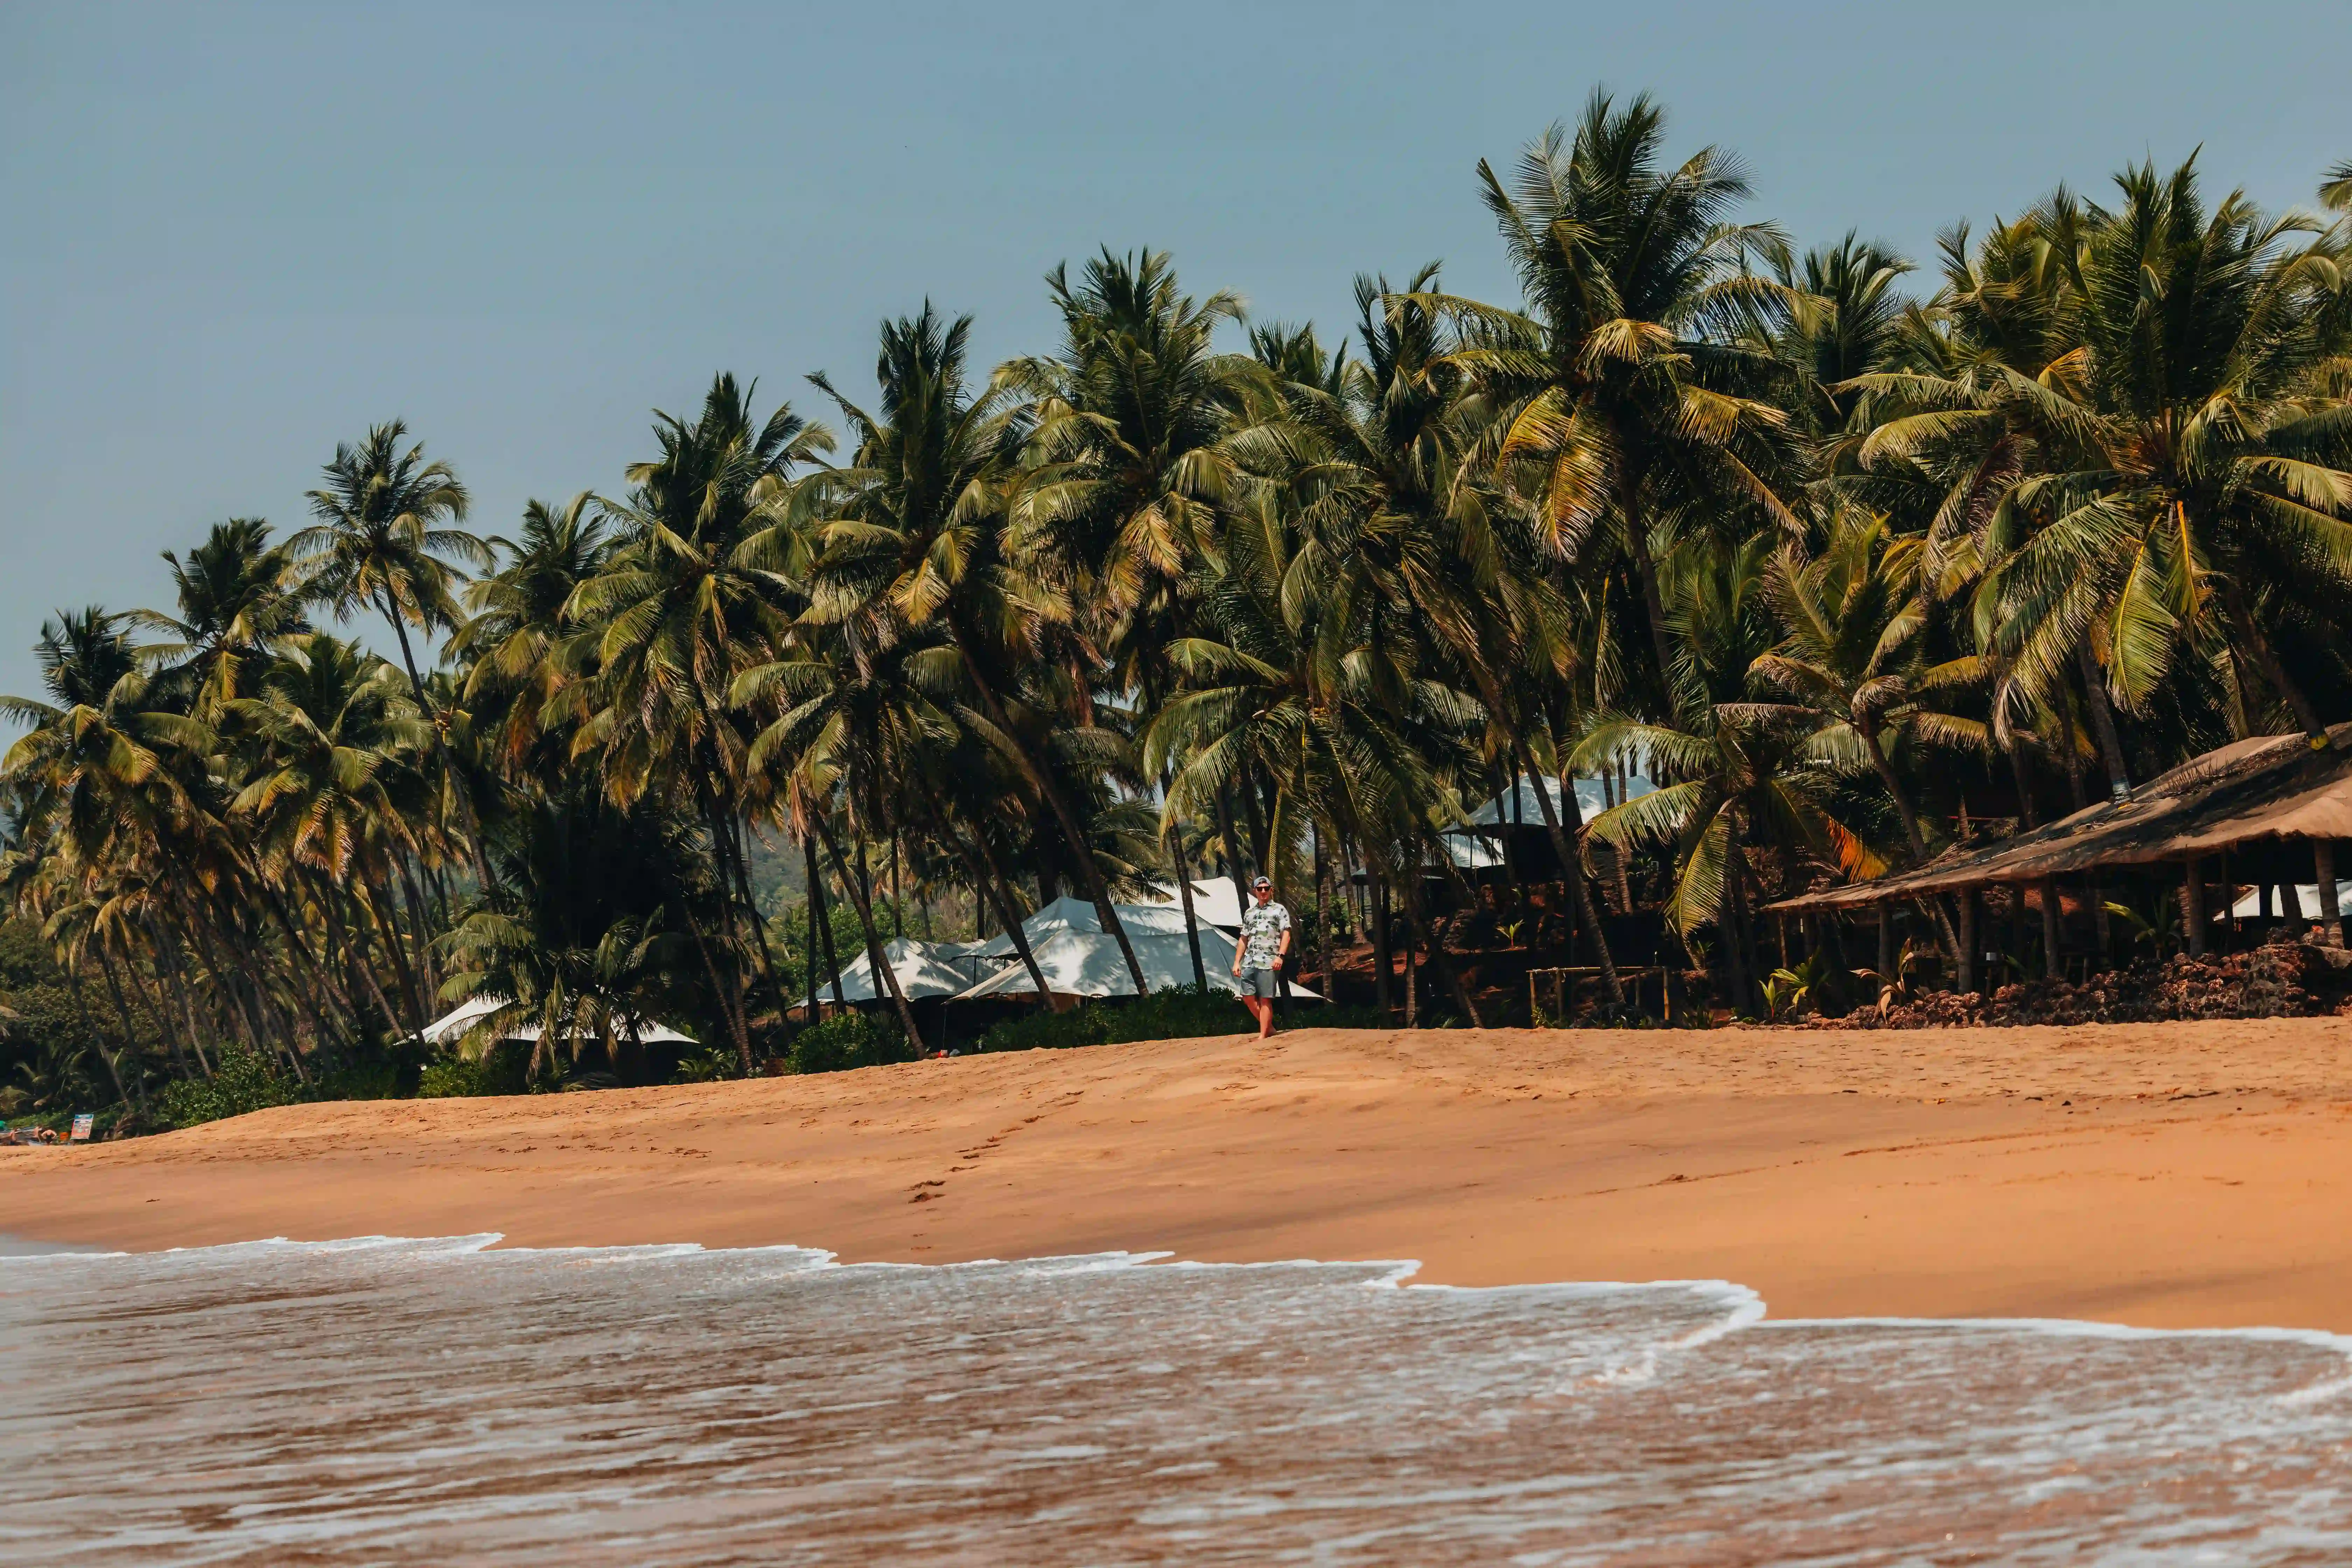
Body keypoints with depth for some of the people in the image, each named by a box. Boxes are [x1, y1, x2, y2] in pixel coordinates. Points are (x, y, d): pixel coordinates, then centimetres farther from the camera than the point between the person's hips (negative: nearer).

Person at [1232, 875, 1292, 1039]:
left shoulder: (1279, 910, 6)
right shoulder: (1249, 913, 21)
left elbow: (1286, 934, -4)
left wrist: (1280, 956, -18)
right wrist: (1237, 962, 15)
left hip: (1269, 962, -6)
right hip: (1249, 962, 6)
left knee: (1265, 1000, -7)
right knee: (1248, 998, -1)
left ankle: (1263, 1036, -6)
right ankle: (1270, 1028, 13)